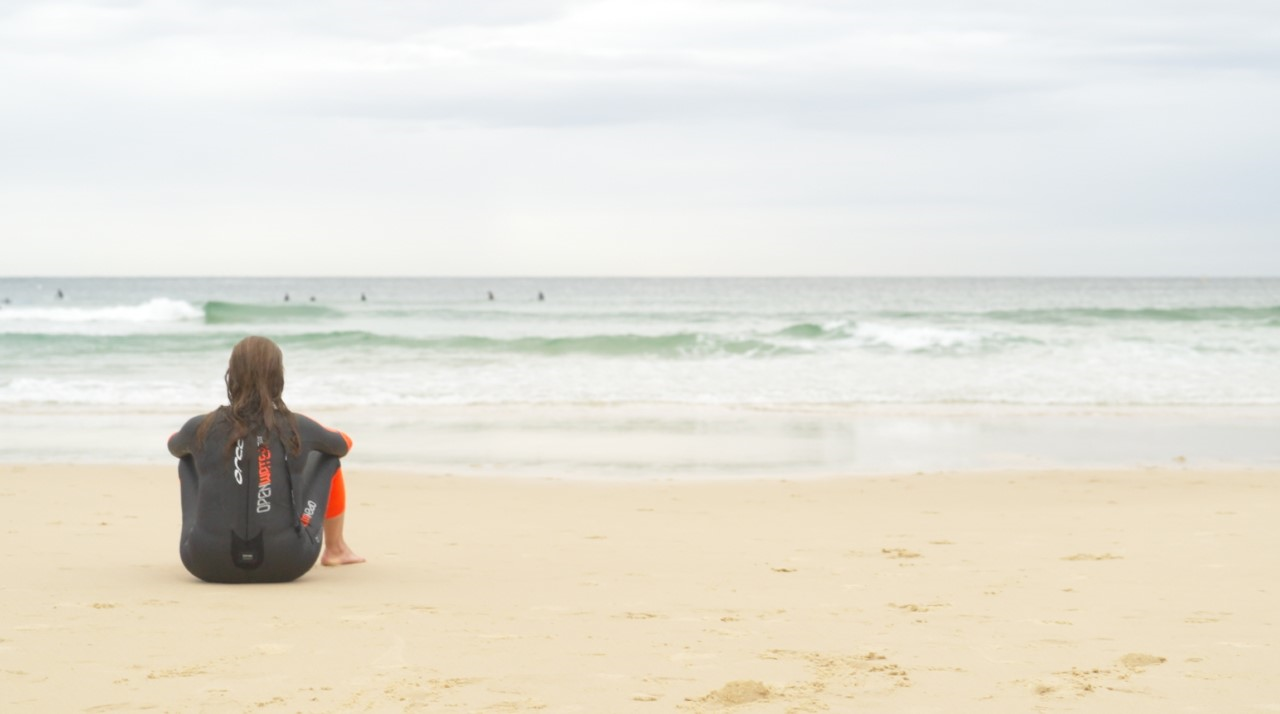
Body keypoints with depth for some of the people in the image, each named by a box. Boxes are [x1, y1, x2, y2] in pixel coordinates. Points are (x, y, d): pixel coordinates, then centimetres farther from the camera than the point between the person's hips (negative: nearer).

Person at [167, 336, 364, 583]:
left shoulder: (201, 428, -3)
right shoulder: (297, 429, -4)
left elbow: (174, 446, 24)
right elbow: (343, 445, 20)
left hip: (207, 565, 1)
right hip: (286, 565, -1)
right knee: (328, 455, 20)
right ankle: (335, 550, 38)